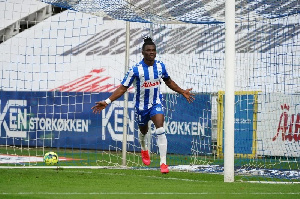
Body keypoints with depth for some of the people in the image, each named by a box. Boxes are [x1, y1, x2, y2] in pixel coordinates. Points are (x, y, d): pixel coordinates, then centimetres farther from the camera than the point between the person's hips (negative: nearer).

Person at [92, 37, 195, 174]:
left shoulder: (160, 66, -6)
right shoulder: (135, 70, -18)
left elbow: (168, 81, 15)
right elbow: (123, 88, -14)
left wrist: (182, 92, 21)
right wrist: (107, 102, -22)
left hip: (156, 103, 1)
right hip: (141, 105, -1)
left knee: (160, 130, -20)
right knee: (143, 131, 19)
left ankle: (163, 163, -21)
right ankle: (144, 149, 56)